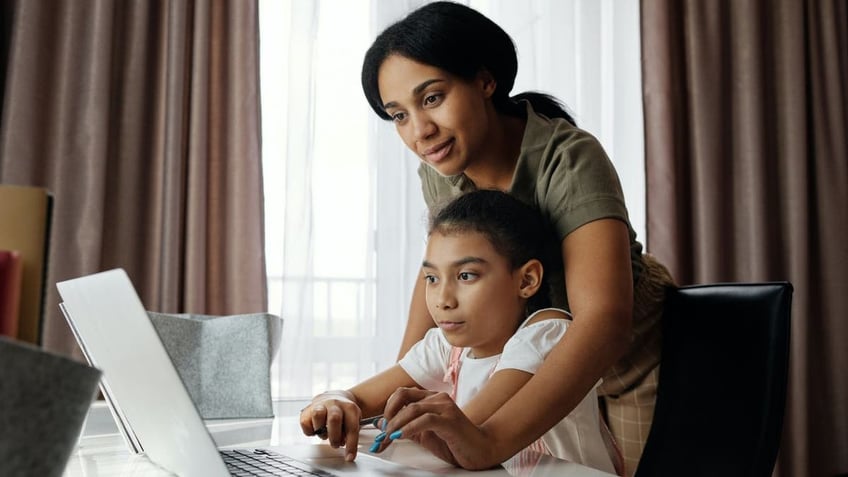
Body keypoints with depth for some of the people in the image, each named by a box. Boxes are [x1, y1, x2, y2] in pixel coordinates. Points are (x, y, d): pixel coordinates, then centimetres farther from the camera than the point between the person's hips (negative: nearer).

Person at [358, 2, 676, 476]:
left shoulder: (568, 160, -32)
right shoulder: (440, 169, -13)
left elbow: (604, 321, -43)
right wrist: (401, 389, -7)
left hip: (634, 357, -4)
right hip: (547, 365, 5)